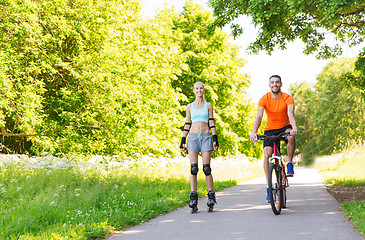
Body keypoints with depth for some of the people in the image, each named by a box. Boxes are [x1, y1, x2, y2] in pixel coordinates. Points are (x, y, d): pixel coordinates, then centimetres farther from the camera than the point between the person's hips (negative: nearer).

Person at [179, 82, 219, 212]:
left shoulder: (208, 105, 10)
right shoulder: (189, 107, 13)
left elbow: (211, 123, 7)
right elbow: (187, 125, 14)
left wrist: (215, 139, -2)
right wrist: (183, 140, 7)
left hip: (206, 136, -1)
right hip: (193, 137, 1)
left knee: (206, 168, -7)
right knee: (193, 168, -7)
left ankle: (211, 196, 0)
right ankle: (193, 198, -8)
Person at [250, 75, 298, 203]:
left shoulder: (288, 98, -13)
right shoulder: (264, 99, -12)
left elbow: (290, 113, -29)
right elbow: (259, 116, -24)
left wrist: (294, 127, -49)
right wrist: (254, 132, -41)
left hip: (284, 127, 0)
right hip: (270, 129, 1)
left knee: (291, 136, -36)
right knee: (267, 156, -17)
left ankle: (289, 163, -15)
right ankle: (269, 186, -7)